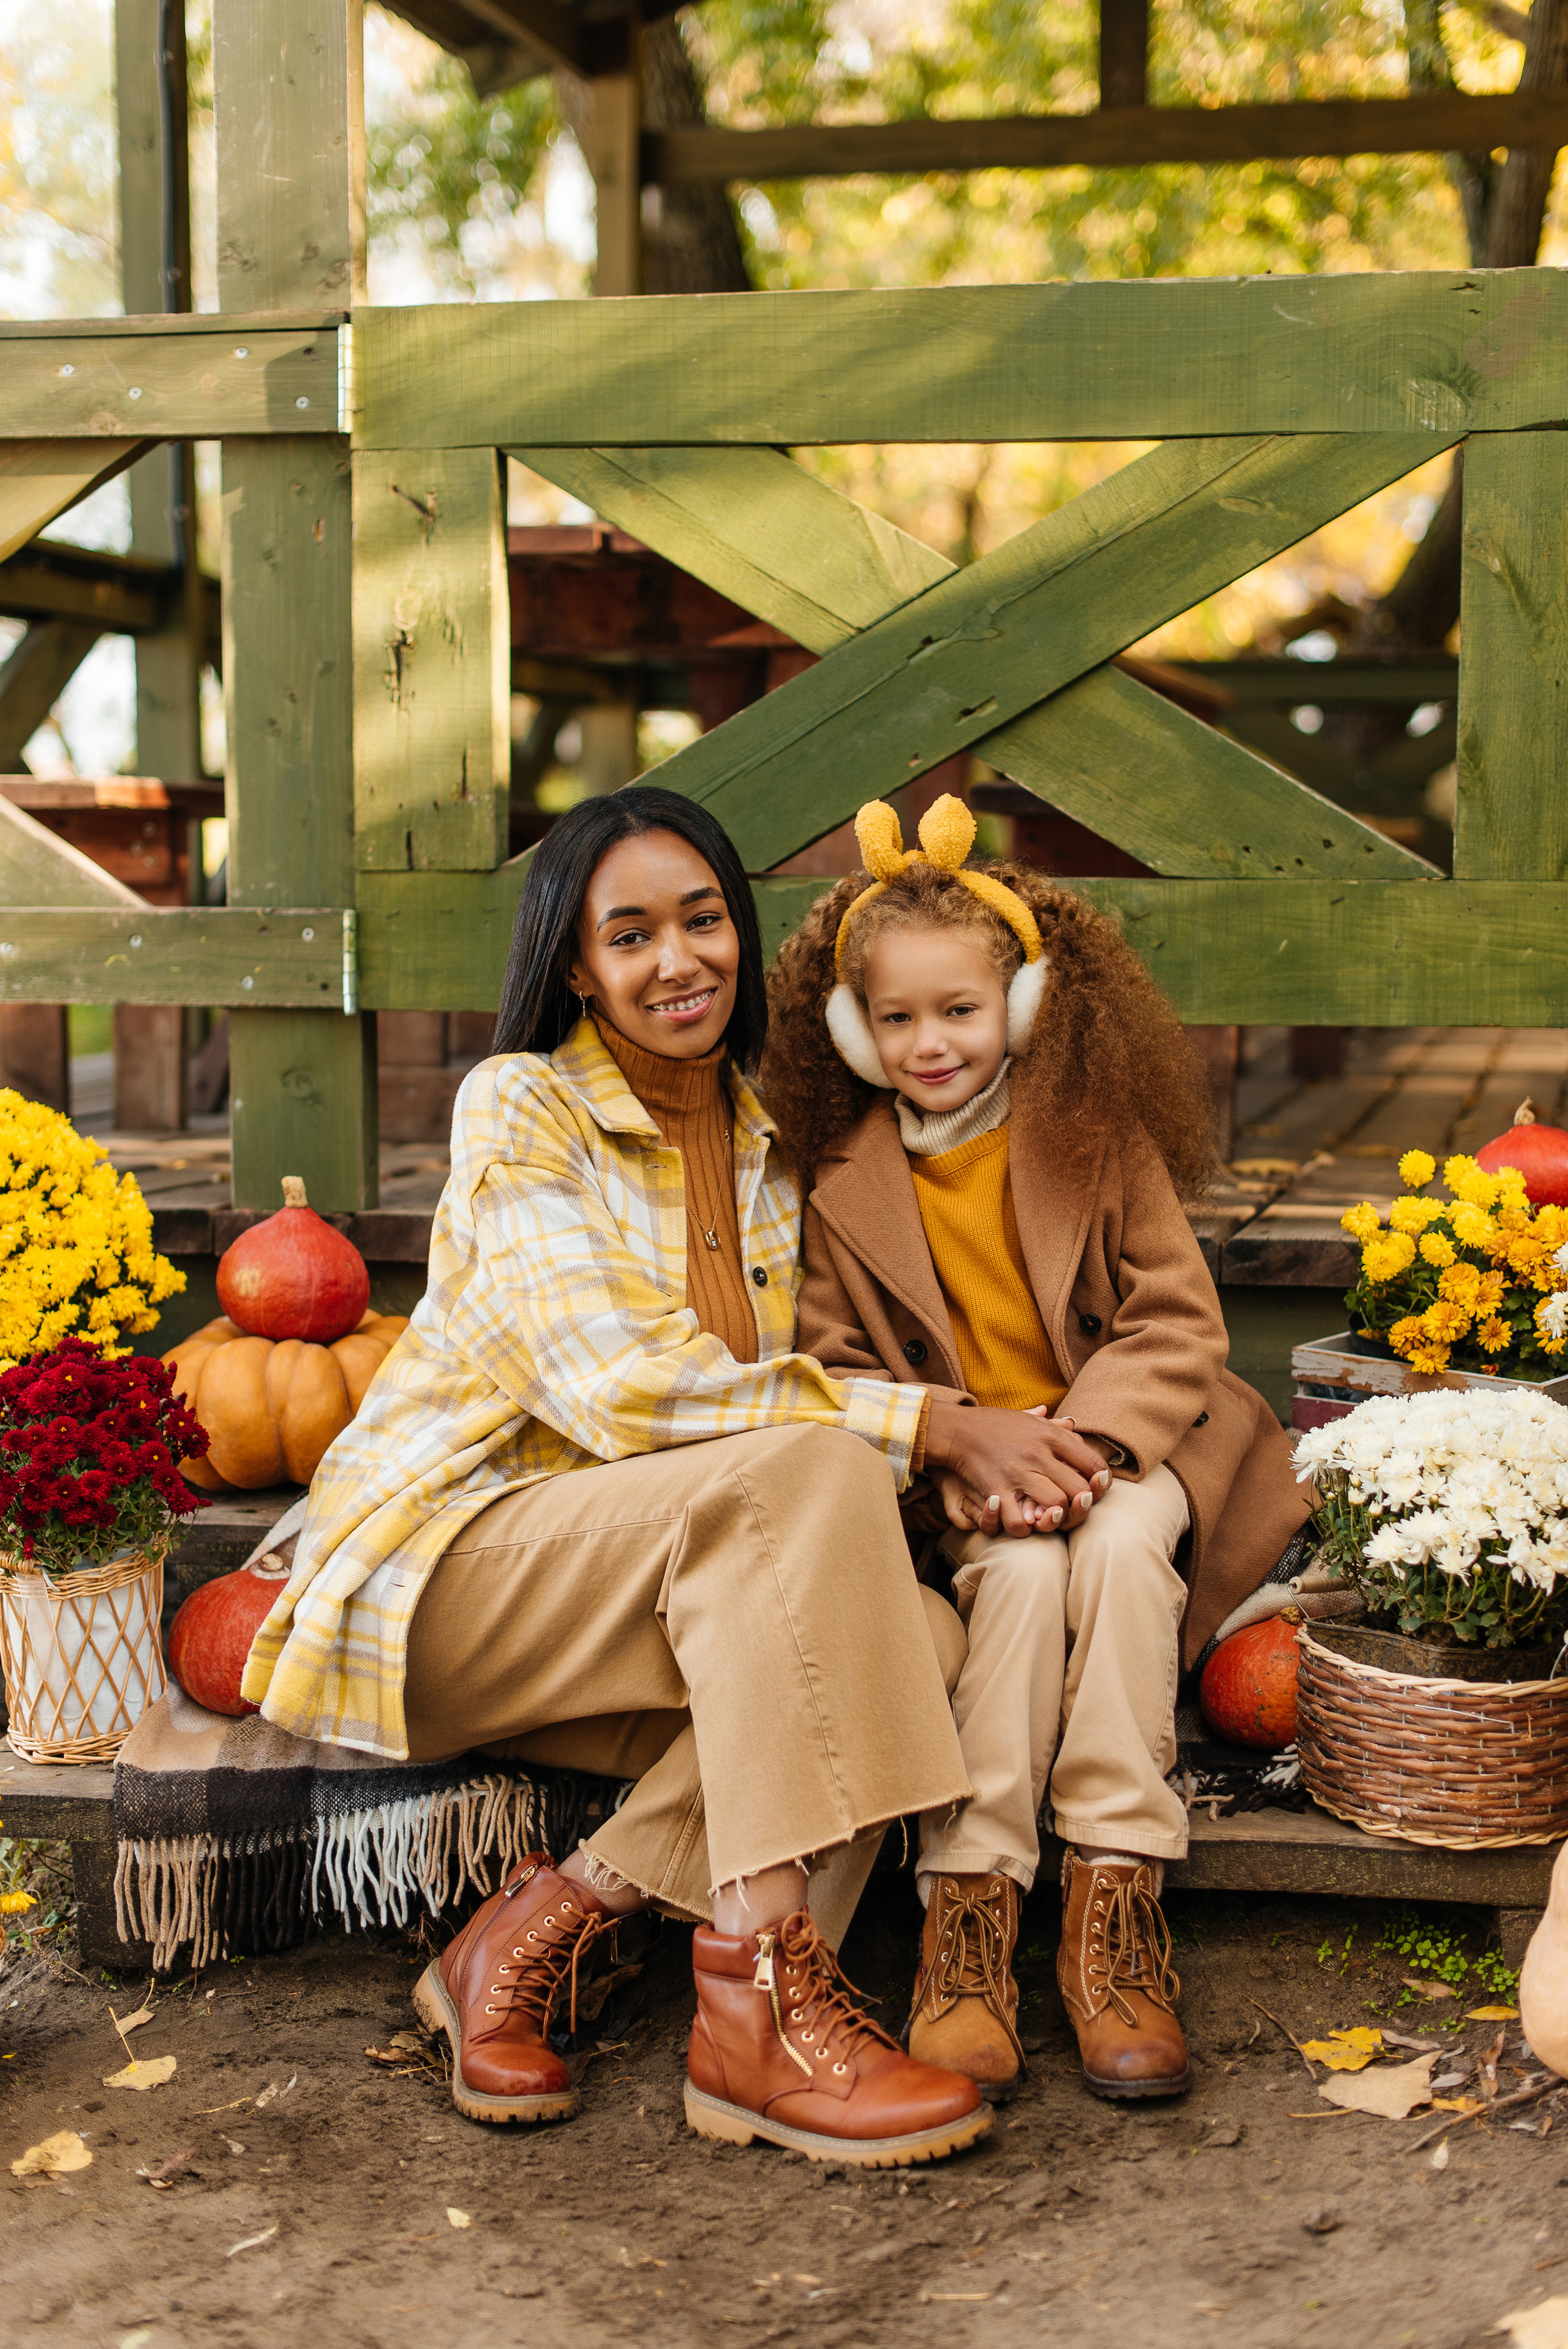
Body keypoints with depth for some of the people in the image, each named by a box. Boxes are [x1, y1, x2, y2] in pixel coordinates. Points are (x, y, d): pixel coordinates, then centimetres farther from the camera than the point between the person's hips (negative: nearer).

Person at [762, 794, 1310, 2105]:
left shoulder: (1099, 1141, -1)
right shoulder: (844, 1185, 2)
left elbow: (1177, 1325, -4)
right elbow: (840, 1369, -2)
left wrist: (1084, 1437, -22)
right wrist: (968, 1451, -20)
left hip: (1120, 1438, 0)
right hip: (950, 1473, 0)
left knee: (1116, 1543, -33)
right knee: (1023, 1570, -32)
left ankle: (1114, 1903, -30)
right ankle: (970, 1915, -32)